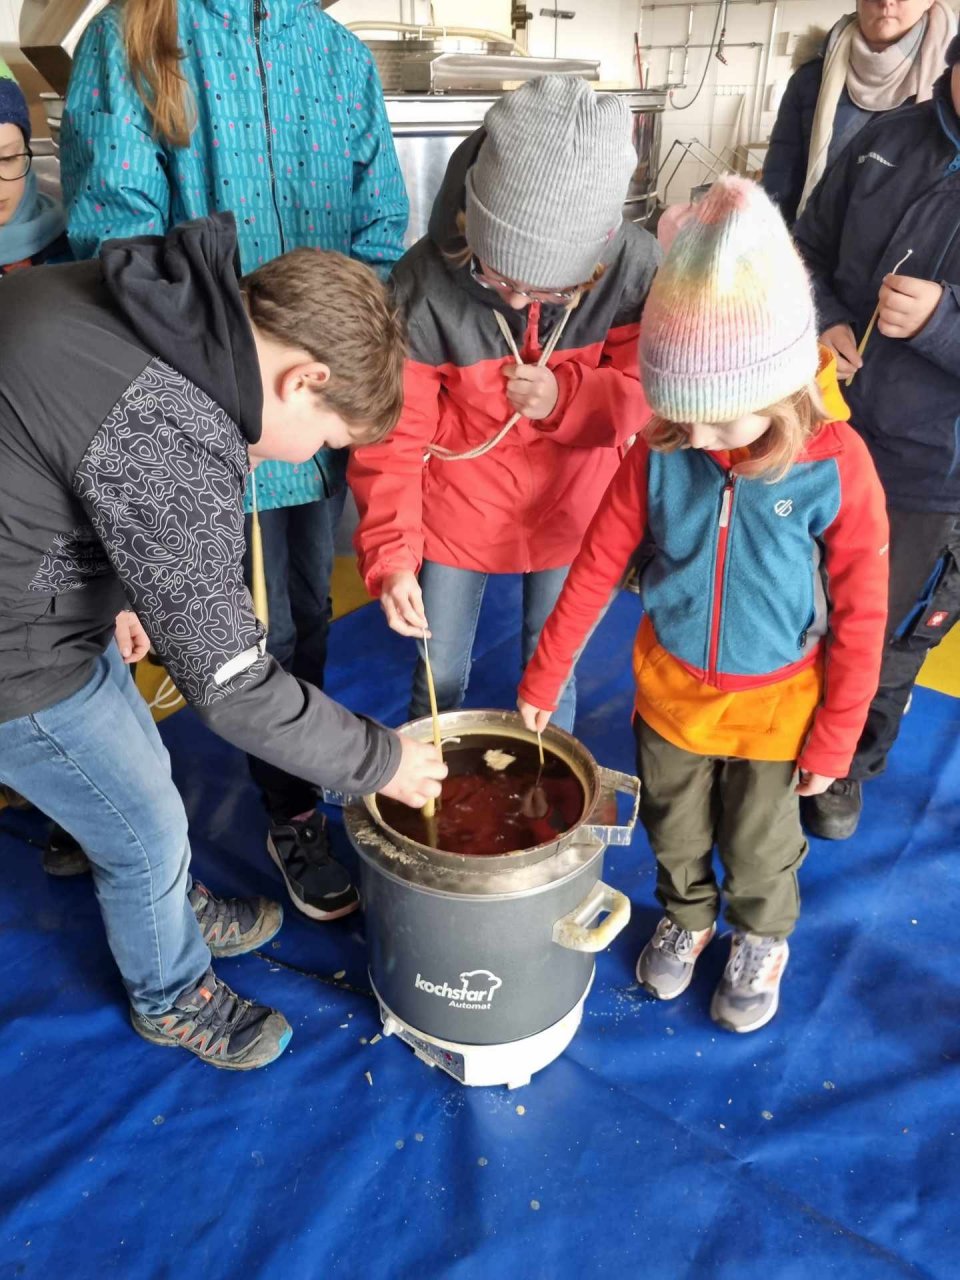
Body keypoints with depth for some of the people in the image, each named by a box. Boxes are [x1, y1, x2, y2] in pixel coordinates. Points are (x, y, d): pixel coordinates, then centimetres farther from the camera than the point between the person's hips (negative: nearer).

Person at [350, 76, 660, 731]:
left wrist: (566, 397, -29)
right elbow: (394, 434, -19)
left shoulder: (636, 266, -21)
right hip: (458, 509, -1)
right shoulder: (427, 280, -25)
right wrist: (390, 553, -28)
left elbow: (650, 392, -9)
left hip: (570, 505, 1)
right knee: (438, 679, 14)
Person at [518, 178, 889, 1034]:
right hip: (670, 689, 2)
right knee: (673, 827, 23)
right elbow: (596, 568, -8)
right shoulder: (660, 454, -17)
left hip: (773, 704, -2)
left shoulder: (835, 466, -22)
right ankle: (686, 916, 54)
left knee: (759, 843, 21)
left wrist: (834, 739, -8)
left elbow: (860, 616, -13)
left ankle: (763, 941, 52)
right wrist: (542, 680, -4)